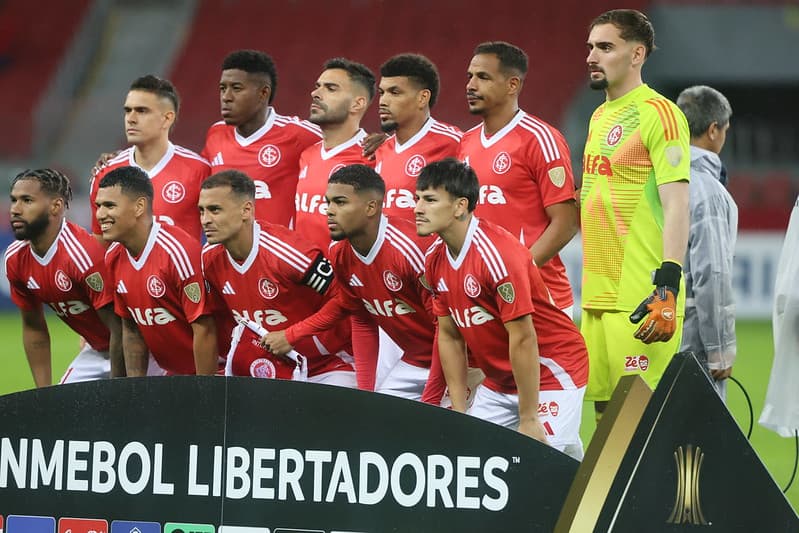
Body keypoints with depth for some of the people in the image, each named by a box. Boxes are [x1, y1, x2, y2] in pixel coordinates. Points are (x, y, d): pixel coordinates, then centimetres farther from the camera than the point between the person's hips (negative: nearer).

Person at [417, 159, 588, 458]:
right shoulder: (435, 259, -1)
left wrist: (528, 421, -23)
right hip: (498, 384, 8)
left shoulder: (498, 254, -25)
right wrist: (459, 414, 3)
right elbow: (449, 335, 7)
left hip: (551, 374, -8)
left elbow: (523, 338, -25)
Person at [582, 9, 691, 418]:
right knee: (605, 411, 9)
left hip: (641, 298, -9)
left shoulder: (659, 114, -9)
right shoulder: (600, 116, 18)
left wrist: (669, 285, -23)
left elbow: (676, 207, -16)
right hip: (597, 293, 9)